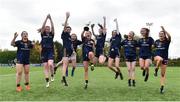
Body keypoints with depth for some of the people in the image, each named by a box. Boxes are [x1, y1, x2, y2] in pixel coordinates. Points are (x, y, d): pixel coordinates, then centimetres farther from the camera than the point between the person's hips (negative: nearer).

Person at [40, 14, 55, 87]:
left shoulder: (51, 34, 7)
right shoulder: (43, 34, 7)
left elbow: (53, 27, -6)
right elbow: (42, 27, -7)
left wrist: (50, 19, -11)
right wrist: (46, 18, -11)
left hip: (51, 52, -1)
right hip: (44, 52, 1)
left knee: (50, 64, -24)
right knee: (45, 67, 1)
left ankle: (52, 75, 3)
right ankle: (47, 81, 8)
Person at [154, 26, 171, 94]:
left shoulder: (167, 41, -2)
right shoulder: (156, 41, 6)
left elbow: (169, 36, -25)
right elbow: (154, 47, 25)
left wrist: (164, 30, -28)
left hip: (165, 58, 0)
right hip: (157, 56, 0)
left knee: (163, 74, 3)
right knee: (160, 59, -40)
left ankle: (162, 87, 12)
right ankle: (156, 70, -16)